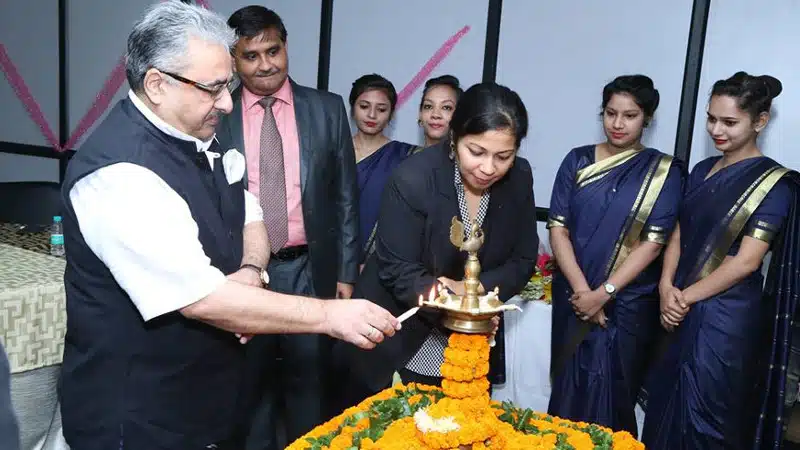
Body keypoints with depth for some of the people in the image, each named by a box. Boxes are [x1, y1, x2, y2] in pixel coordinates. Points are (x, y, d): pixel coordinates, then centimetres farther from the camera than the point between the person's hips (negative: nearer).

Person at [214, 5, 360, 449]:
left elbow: (345, 197, 3)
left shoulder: (327, 109, 0)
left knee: (308, 380, 15)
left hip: (310, 271, 0)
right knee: (249, 384, 16)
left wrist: (345, 271, 1)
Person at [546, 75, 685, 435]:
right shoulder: (577, 161, 3)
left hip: (628, 302, -2)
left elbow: (653, 241, -9)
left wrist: (604, 292, -14)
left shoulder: (664, 171, -2)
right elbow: (558, 228, -2)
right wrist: (582, 290, -12)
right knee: (569, 388, 11)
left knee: (612, 392, 8)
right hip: (573, 296, 2)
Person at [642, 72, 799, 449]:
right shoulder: (702, 170, 9)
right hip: (681, 313, 6)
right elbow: (678, 235, 8)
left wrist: (686, 297, -12)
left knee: (702, 418, 5)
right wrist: (667, 287, -7)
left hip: (726, 319, -6)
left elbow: (746, 261, -16)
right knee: (664, 408, 14)